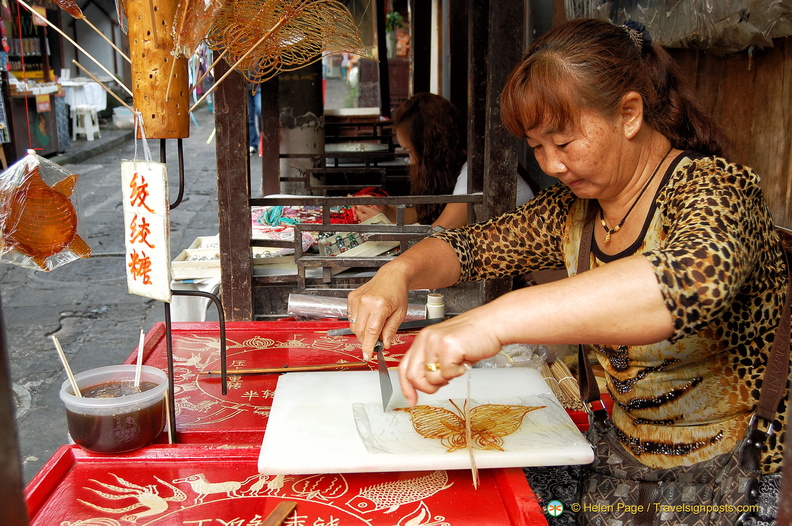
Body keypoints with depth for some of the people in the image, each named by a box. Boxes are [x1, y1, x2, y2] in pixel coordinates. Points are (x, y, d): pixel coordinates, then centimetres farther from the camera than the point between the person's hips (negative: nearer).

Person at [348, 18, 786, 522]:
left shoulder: (714, 189, -19)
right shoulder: (573, 207, 1)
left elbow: (698, 278, -40)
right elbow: (472, 245, 9)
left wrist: (494, 320, -47)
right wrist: (399, 273, -12)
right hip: (626, 459, 6)